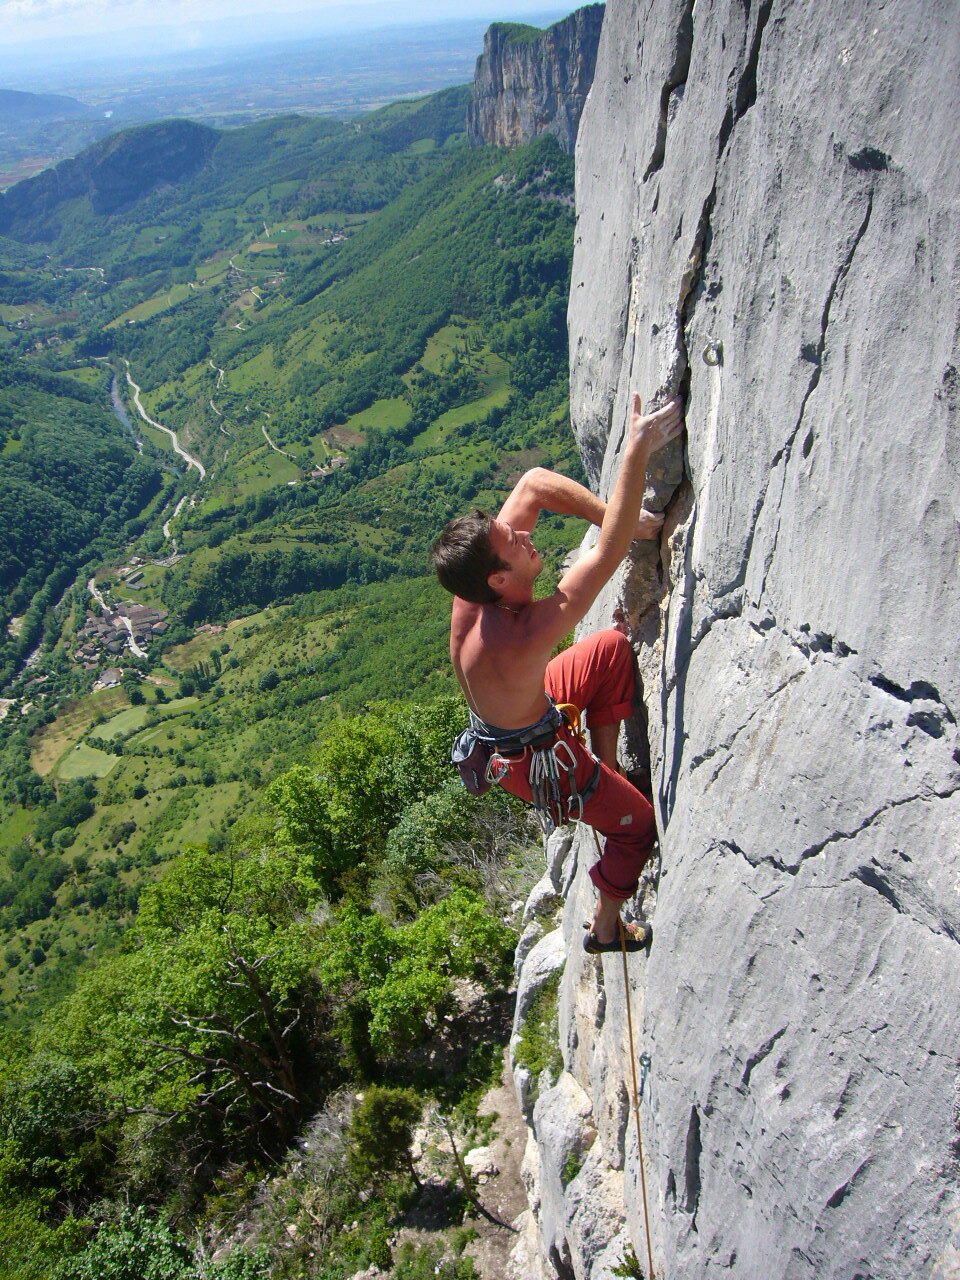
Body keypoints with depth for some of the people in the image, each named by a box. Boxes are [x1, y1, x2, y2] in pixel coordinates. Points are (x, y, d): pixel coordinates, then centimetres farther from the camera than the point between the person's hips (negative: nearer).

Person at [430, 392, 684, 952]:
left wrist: (616, 517, -24)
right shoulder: (524, 637, -44)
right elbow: (612, 550, -44)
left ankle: (607, 768, 25)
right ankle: (607, 929, 36)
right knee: (638, 824, 13)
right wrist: (639, 448, -44)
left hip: (516, 711, 7)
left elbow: (534, 483, -17)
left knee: (614, 648, 13)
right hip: (533, 758, -7)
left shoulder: (475, 586, -25)